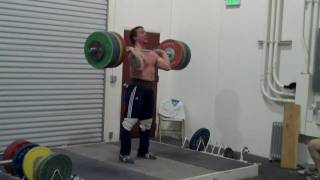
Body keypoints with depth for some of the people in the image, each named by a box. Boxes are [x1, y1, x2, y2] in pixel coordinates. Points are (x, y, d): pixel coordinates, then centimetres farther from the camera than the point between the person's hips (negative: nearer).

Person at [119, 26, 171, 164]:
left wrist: (163, 53, 18)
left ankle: (143, 151, 28)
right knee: (129, 121, -6)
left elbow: (167, 66, 6)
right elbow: (139, 67, -32)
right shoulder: (133, 52, -12)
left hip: (149, 90, 9)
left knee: (147, 122, 16)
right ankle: (124, 154, 0)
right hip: (136, 89, -9)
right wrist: (132, 52, -27)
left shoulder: (152, 54, 14)